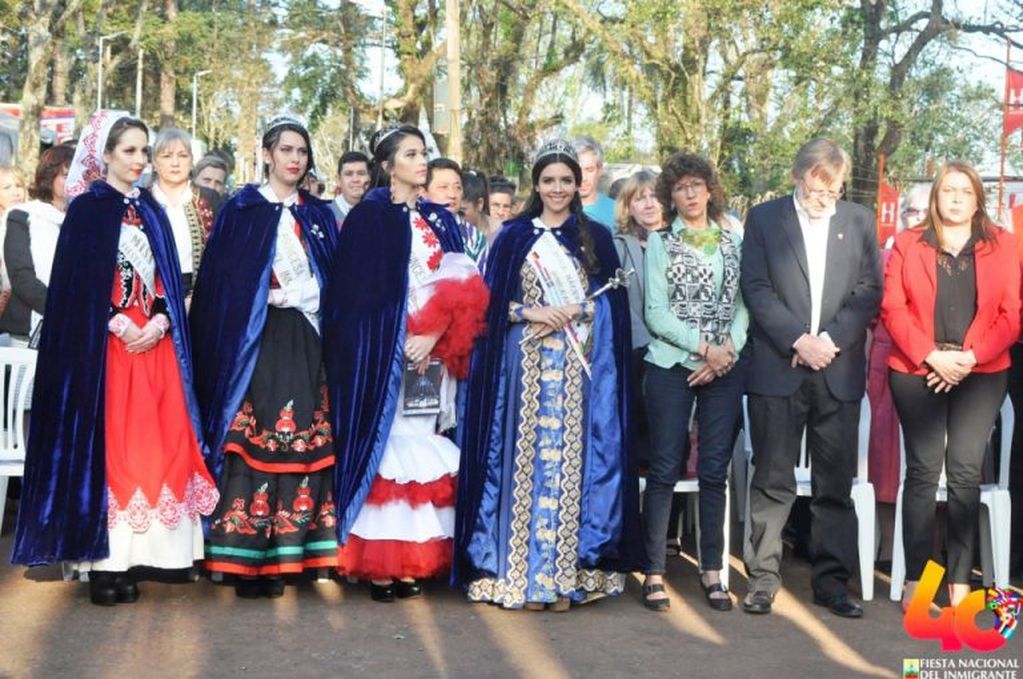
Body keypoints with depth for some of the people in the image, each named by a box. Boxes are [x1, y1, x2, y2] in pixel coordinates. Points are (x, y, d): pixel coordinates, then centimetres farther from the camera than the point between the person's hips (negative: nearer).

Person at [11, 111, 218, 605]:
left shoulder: (151, 211, 17)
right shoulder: (87, 209, 0)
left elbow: (166, 278, 13)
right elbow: (77, 283, -6)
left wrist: (159, 321, -5)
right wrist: (120, 324, -15)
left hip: (153, 342, 5)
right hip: (102, 343, -5)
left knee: (150, 444, 0)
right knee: (103, 444, -7)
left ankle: (127, 559, 5)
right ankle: (101, 563, -3)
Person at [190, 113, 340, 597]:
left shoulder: (319, 216, 16)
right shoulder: (240, 210, 4)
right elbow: (217, 283, 0)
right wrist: (222, 348, -8)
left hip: (304, 344, 3)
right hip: (253, 342, -3)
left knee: (300, 444, -2)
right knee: (249, 442, -7)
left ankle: (281, 557, 4)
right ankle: (245, 560, -2)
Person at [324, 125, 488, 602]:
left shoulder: (441, 221, 15)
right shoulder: (369, 217, -1)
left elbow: (461, 287, 8)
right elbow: (358, 293, -7)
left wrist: (435, 335, -9)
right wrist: (403, 340, -13)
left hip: (433, 353, 5)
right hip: (382, 353, -5)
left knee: (424, 450, 3)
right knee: (384, 443, -6)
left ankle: (416, 559, 6)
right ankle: (378, 562, -3)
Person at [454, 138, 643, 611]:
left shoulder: (596, 238, 12)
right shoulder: (513, 237, 10)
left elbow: (613, 301, 7)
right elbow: (492, 300, 4)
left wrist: (574, 313, -10)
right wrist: (532, 312, -11)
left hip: (579, 364, 0)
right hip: (525, 362, 0)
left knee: (569, 458, -3)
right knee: (525, 458, -3)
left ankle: (565, 574, 1)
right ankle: (520, 573, 1)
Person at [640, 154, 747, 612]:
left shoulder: (734, 242, 10)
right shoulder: (660, 243, 5)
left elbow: (745, 305, 4)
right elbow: (655, 312, -3)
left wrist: (727, 350, -12)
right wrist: (703, 347, -11)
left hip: (725, 368, 2)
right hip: (671, 366, -2)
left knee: (715, 471, 4)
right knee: (665, 469, -2)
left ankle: (712, 571, 13)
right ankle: (654, 572, 3)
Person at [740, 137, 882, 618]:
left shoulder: (860, 221, 10)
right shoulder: (764, 218, 5)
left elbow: (869, 291, 5)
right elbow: (756, 289, -3)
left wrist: (830, 340, -9)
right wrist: (799, 341, -12)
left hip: (840, 370, 2)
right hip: (777, 368, -2)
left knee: (836, 483, 6)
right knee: (772, 480, 2)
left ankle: (832, 579, 14)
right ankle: (763, 578, 10)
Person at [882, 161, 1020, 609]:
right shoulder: (908, 244, 8)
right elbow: (893, 307, 0)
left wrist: (971, 357, -10)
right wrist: (931, 356, -11)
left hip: (981, 374, 1)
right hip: (918, 372, -1)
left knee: (966, 472, -4)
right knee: (923, 470, -4)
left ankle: (960, 580, 2)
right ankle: (915, 578, 0)